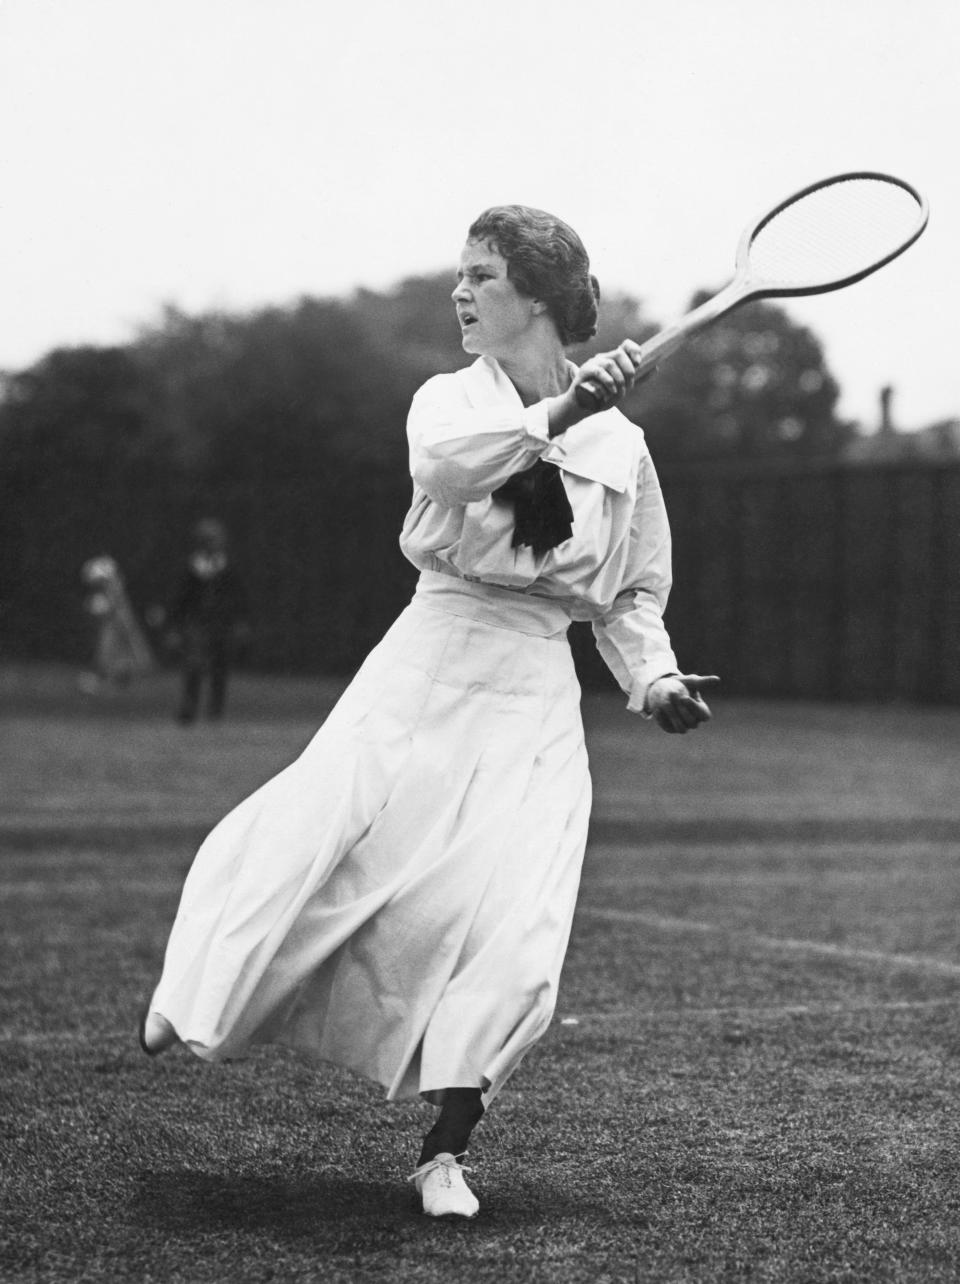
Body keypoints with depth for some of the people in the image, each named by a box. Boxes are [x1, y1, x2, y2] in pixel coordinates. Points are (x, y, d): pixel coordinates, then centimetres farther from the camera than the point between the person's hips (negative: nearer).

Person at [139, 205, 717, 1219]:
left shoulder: (621, 448, 7)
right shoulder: (451, 400, 5)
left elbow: (630, 598, 16)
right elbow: (442, 463, -20)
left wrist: (655, 682, -2)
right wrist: (559, 412, -32)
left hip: (533, 704, 0)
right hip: (424, 673, 0)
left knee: (513, 932, -13)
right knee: (301, 845, -12)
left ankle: (443, 1154, 2)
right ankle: (198, 997, 18)